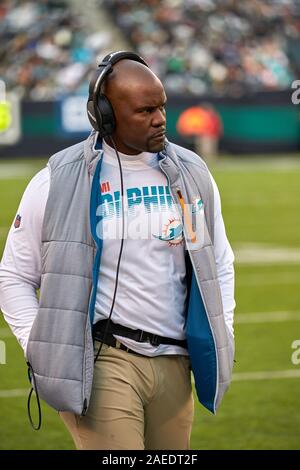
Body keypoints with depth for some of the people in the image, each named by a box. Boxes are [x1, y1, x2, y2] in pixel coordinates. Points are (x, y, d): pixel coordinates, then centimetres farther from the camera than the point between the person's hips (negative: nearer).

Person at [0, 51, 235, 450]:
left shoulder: (191, 175, 10)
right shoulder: (59, 181, -1)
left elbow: (220, 264, 22)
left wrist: (222, 339, 12)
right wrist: (40, 351, -4)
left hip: (174, 365, 4)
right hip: (102, 362, -4)